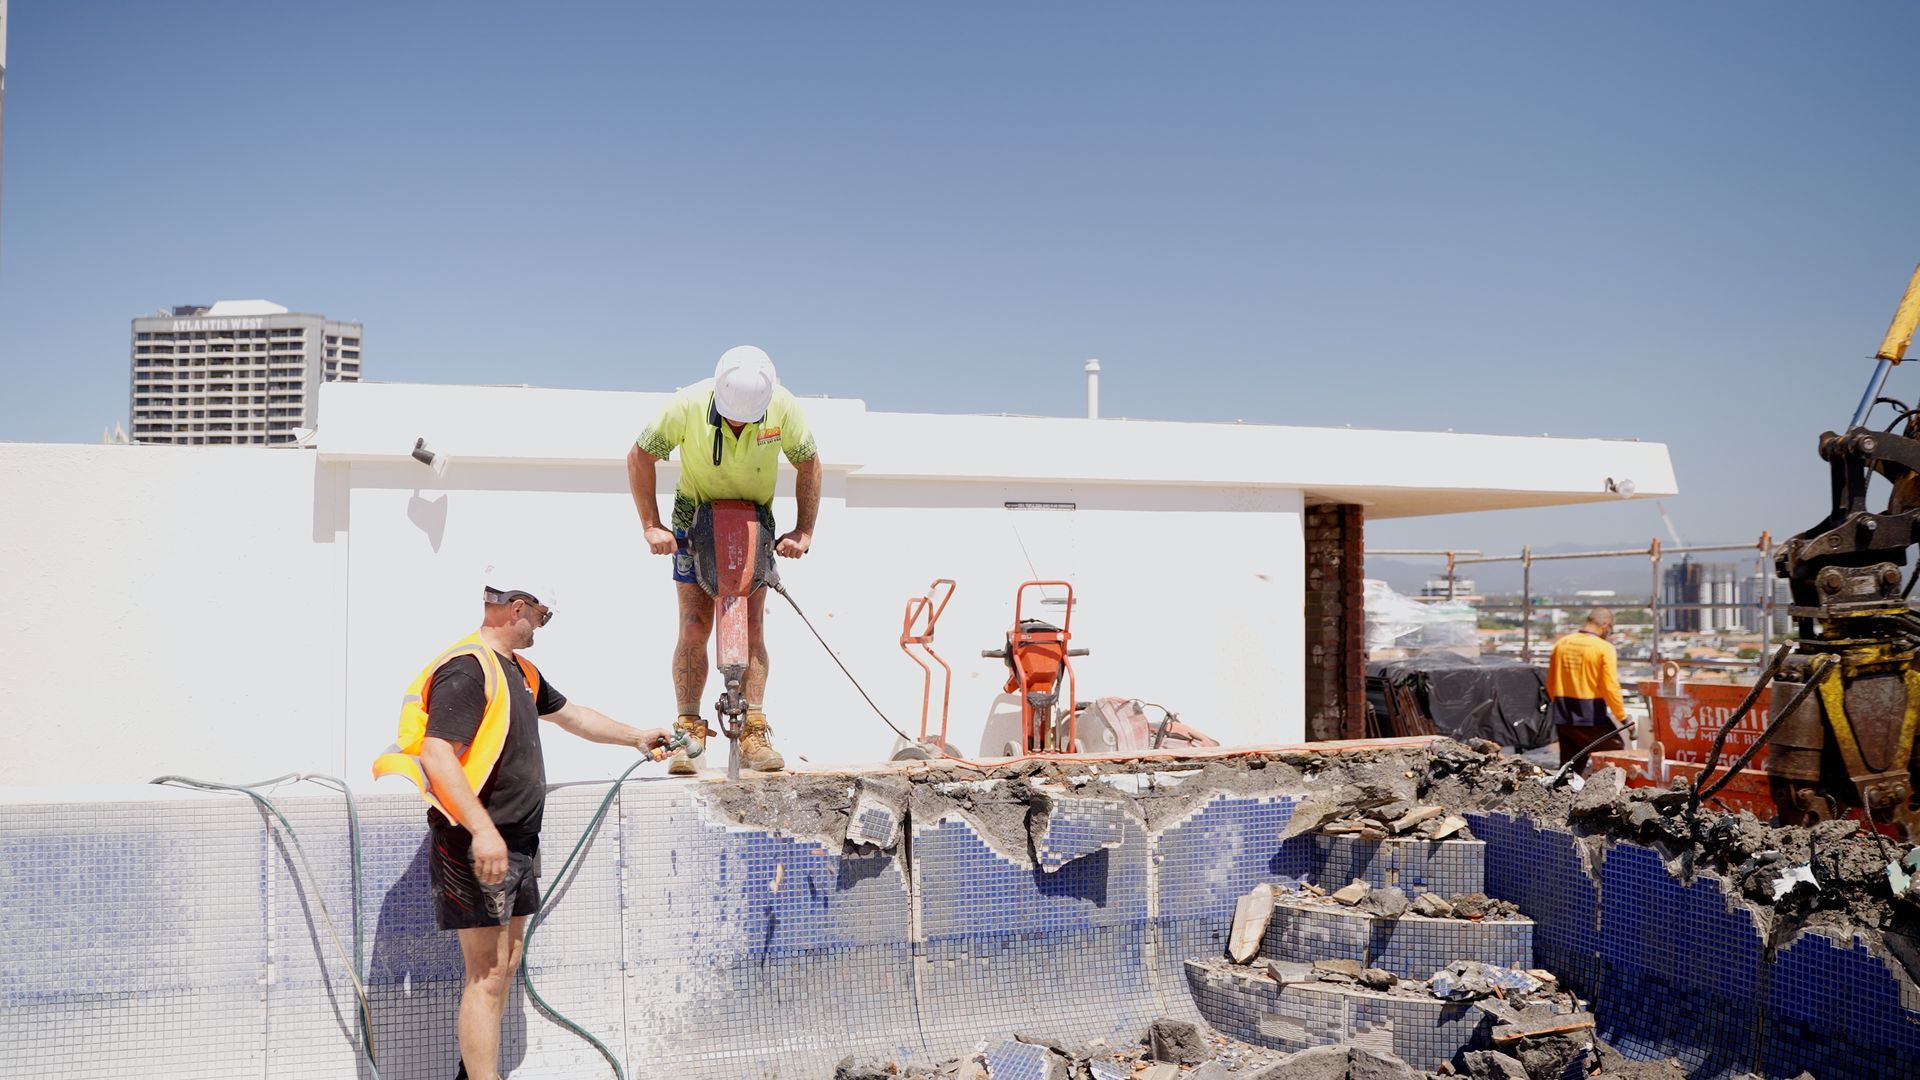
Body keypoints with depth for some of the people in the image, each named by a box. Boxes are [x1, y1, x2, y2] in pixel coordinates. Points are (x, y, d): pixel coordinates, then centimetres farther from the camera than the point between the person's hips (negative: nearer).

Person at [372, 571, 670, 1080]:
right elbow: (437, 754, -25)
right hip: (478, 847, -10)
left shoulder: (519, 670, 16)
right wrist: (481, 828, -30)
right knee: (486, 976, -8)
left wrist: (635, 737, 38)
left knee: (505, 965, 17)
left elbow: (571, 714, 31)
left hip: (516, 843, 10)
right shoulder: (466, 669, -16)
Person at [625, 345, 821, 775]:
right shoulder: (688, 405, -26)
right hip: (696, 519, -1)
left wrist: (804, 531, -10)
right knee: (694, 627, -9)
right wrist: (651, 525, -15)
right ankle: (689, 731, -4)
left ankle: (754, 734, -6)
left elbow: (808, 464, -5)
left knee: (751, 625, -7)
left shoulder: (784, 408, -23)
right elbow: (639, 457, -12)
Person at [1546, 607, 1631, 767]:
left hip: (1563, 717, 6)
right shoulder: (1604, 648, -10)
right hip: (1591, 717, -6)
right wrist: (1623, 718, -5)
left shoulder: (1561, 644, 7)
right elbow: (1610, 687, -14)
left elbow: (1550, 683, 14)